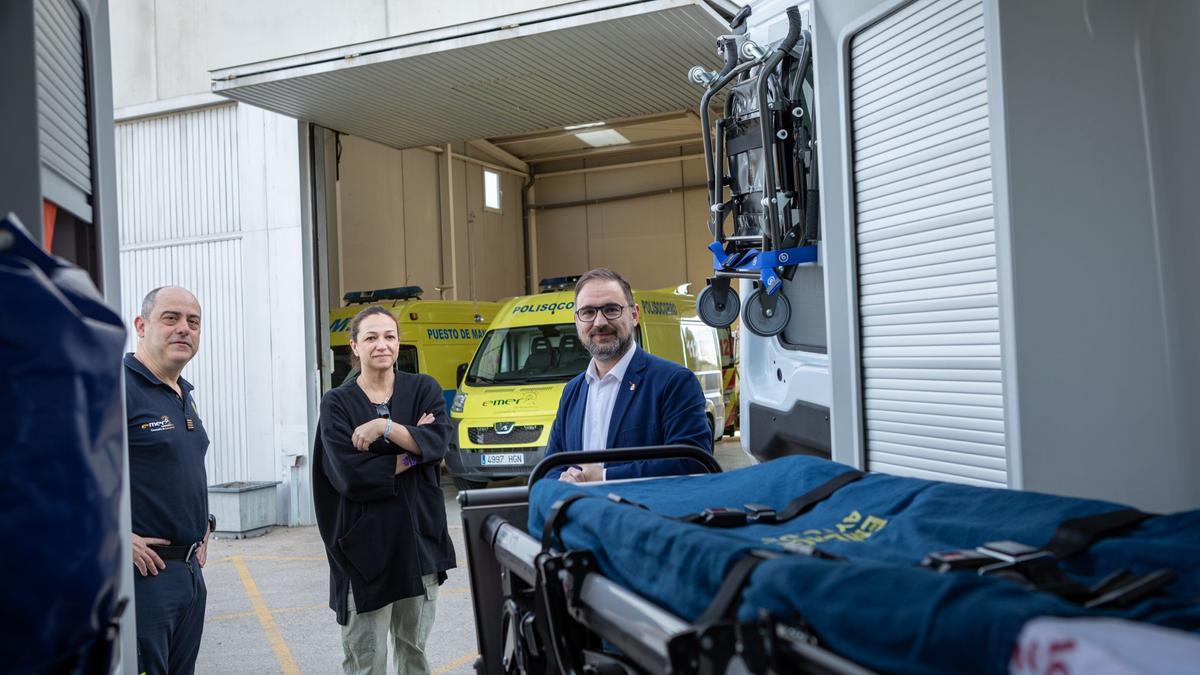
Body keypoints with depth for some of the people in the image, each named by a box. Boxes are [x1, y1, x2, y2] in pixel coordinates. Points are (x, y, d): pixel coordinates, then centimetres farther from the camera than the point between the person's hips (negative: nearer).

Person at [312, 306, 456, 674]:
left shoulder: (423, 390, 6)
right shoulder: (338, 403, -1)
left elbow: (438, 441, -12)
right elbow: (349, 475, -13)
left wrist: (385, 426, -19)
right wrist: (410, 454, -8)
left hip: (418, 537, 3)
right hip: (365, 543, -2)